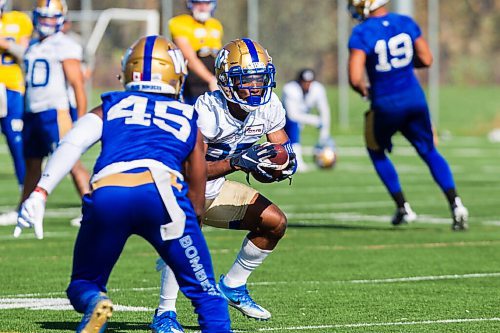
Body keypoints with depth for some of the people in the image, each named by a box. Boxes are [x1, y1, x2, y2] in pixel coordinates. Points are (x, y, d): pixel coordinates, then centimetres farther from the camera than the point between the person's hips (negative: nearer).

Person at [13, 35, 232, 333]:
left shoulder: (110, 108, 28)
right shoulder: (189, 119, 29)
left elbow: (72, 144, 9)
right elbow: (197, 189, 30)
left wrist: (40, 193, -1)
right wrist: (193, 221, 47)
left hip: (107, 195, 0)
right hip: (162, 192, 0)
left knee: (84, 285, 19)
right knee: (203, 289, 13)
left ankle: (93, 301, -15)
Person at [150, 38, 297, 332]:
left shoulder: (269, 106, -9)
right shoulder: (207, 111, -30)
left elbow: (285, 151, -1)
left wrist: (283, 164, -25)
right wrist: (236, 162, -45)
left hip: (214, 191, 7)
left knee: (276, 223, 0)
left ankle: (233, 286, 20)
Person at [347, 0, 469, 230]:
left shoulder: (361, 34, -15)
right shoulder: (406, 23, 1)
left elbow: (355, 78, -21)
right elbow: (426, 60, 7)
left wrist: (364, 90, 1)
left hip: (386, 105, -4)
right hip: (415, 98, 4)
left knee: (376, 151, 23)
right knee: (429, 152, 16)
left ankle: (403, 207, 19)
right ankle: (455, 204, -2)